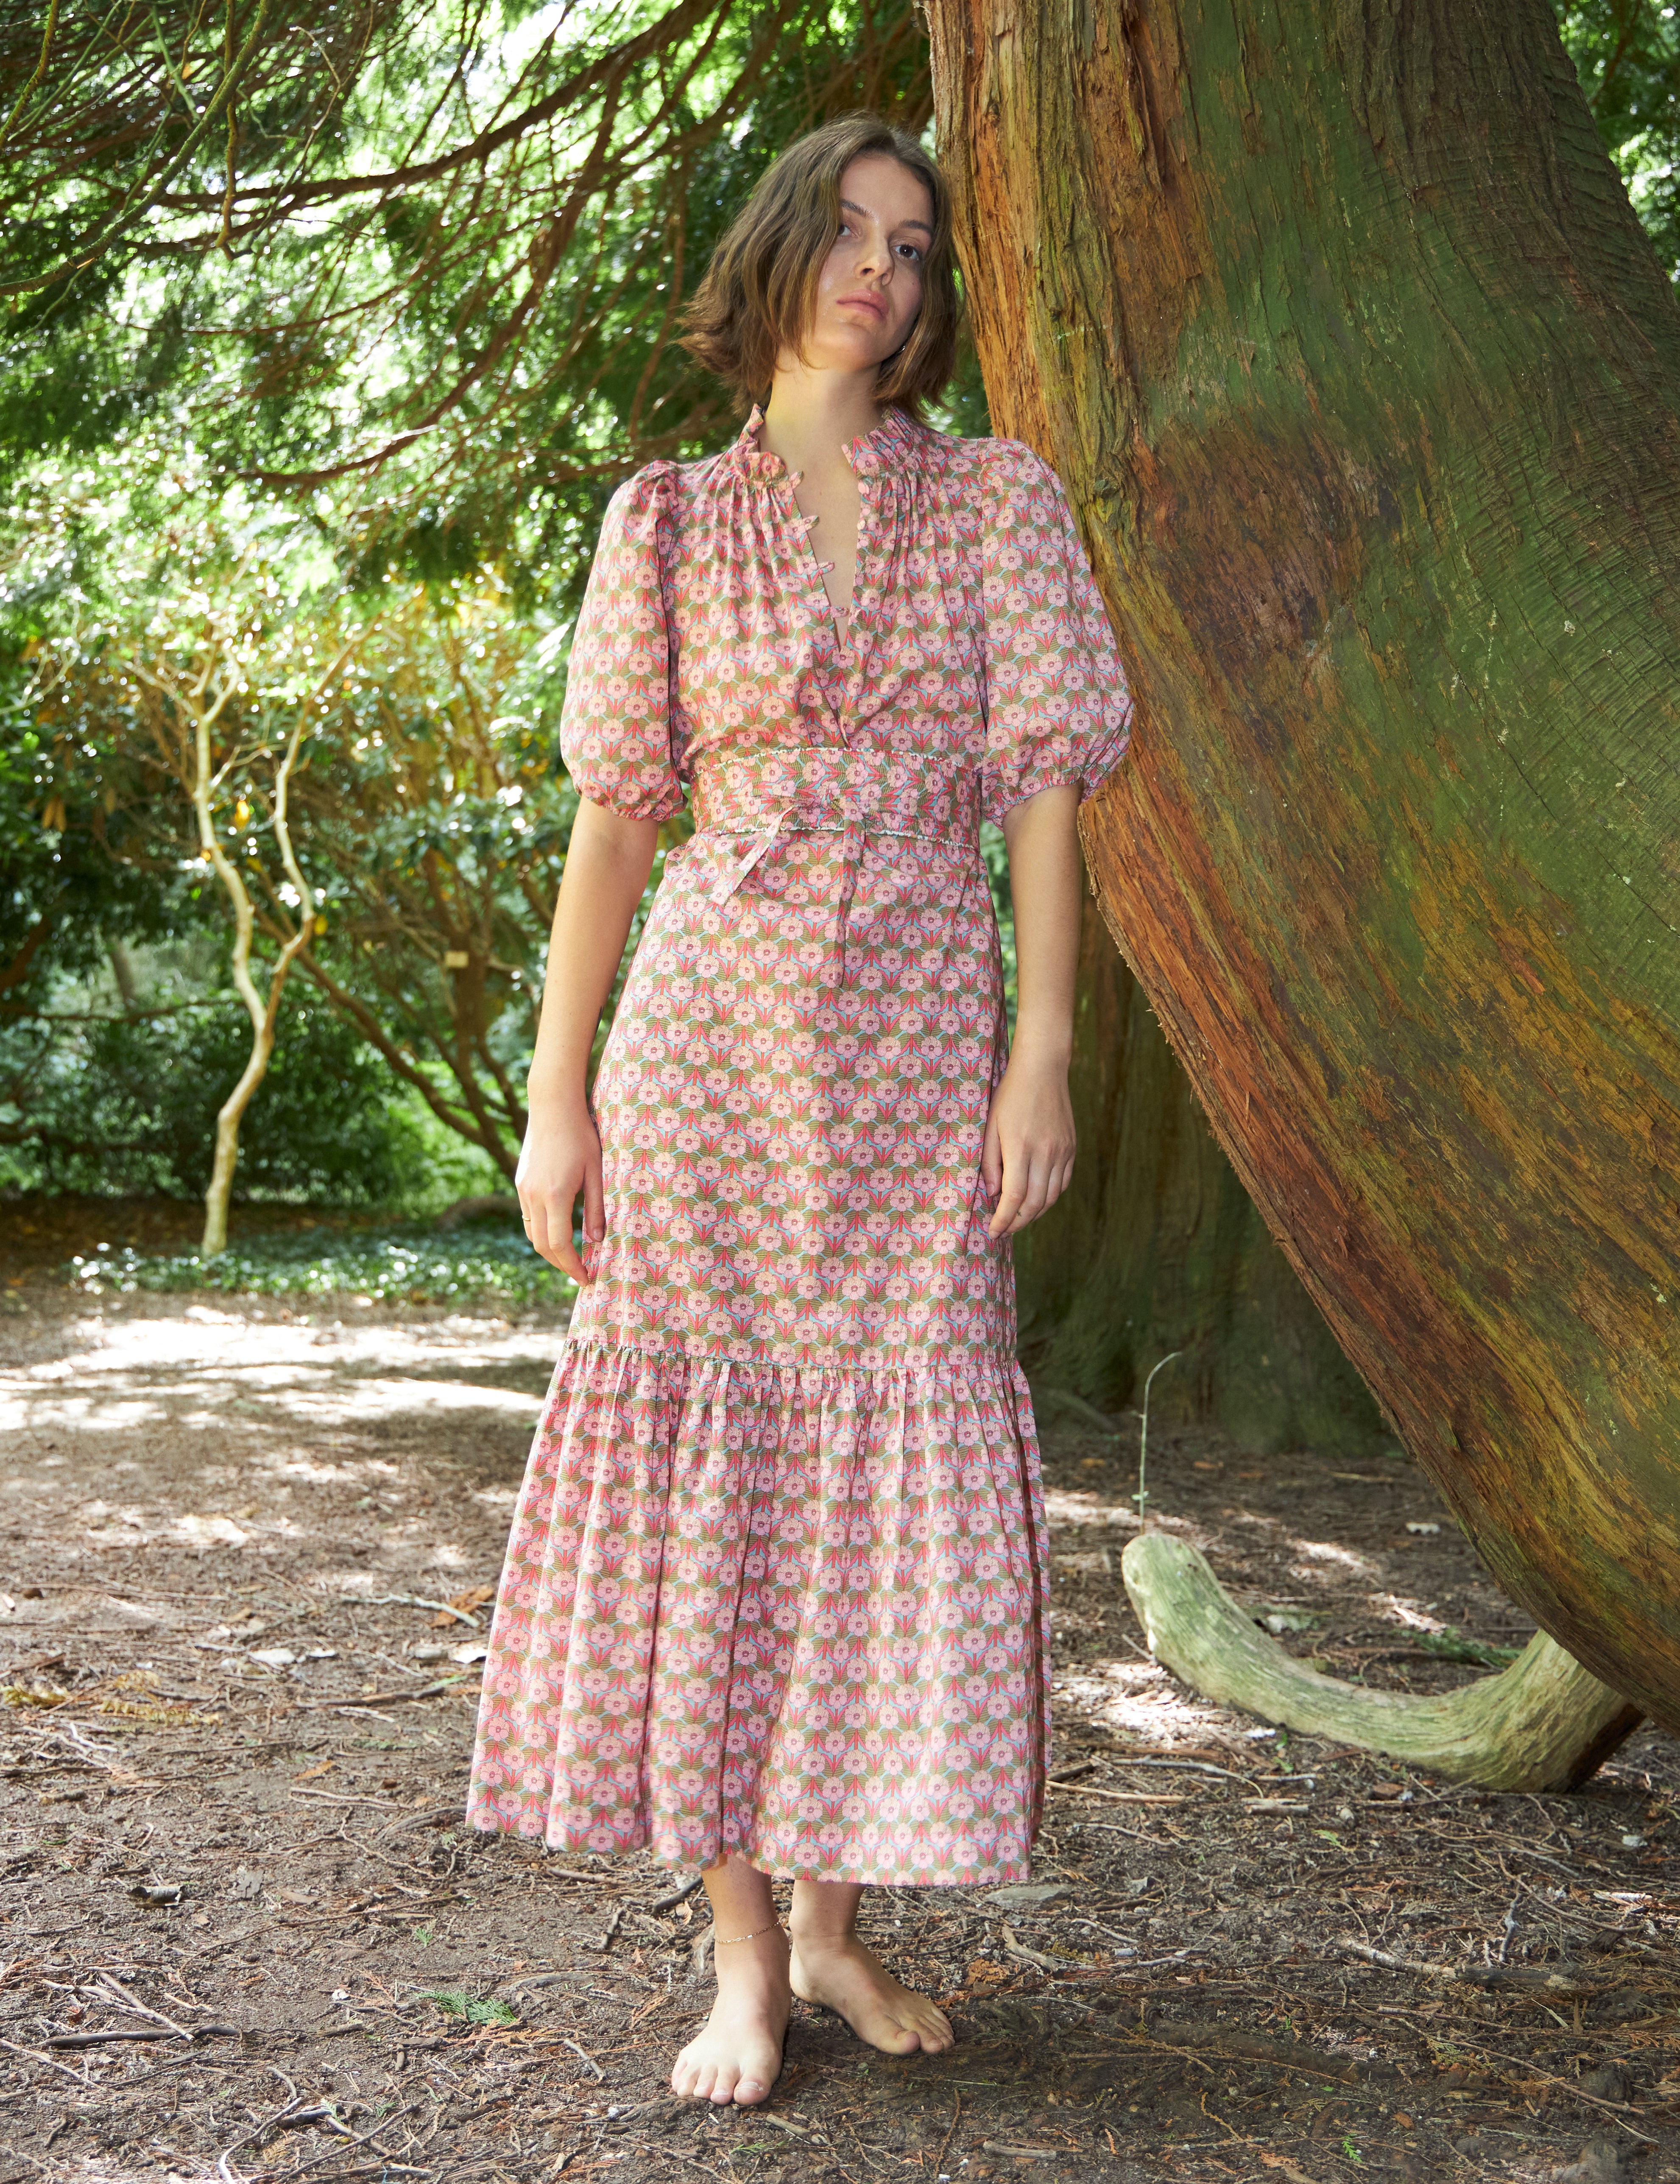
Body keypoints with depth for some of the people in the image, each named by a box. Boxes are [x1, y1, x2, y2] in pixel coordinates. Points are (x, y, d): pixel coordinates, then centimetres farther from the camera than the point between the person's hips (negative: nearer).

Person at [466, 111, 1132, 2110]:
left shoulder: (999, 502, 7)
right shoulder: (668, 525, 7)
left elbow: (1042, 797, 2)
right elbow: (615, 819, 6)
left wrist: (1042, 1055, -7)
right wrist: (558, 1095, 0)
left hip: (920, 1045, 0)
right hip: (711, 1036, 0)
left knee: (901, 1477, 2)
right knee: (704, 1465, 0)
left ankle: (837, 1916, 19)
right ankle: (742, 1955, 11)